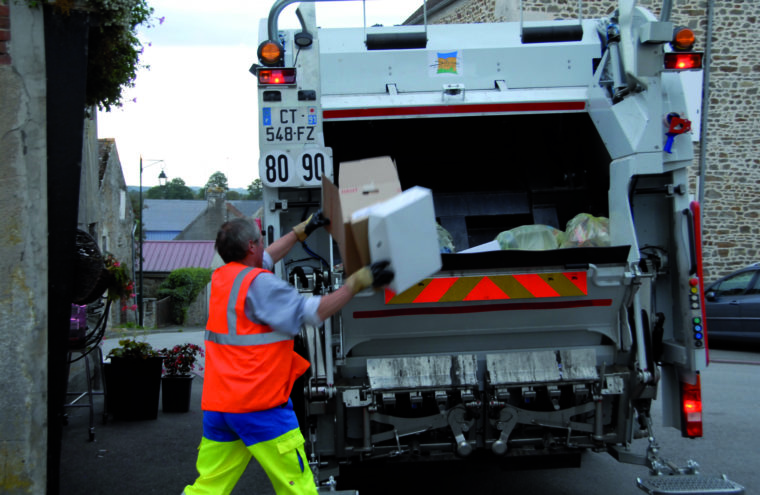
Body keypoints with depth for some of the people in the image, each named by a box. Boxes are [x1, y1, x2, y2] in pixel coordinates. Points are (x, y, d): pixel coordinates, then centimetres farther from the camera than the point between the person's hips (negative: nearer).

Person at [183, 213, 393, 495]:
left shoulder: (220, 277, 11)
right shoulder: (260, 284, -13)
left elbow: (266, 258, 27)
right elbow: (315, 312, -16)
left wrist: (304, 229, 35)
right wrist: (360, 280, -10)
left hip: (217, 403, 8)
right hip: (260, 406, -8)